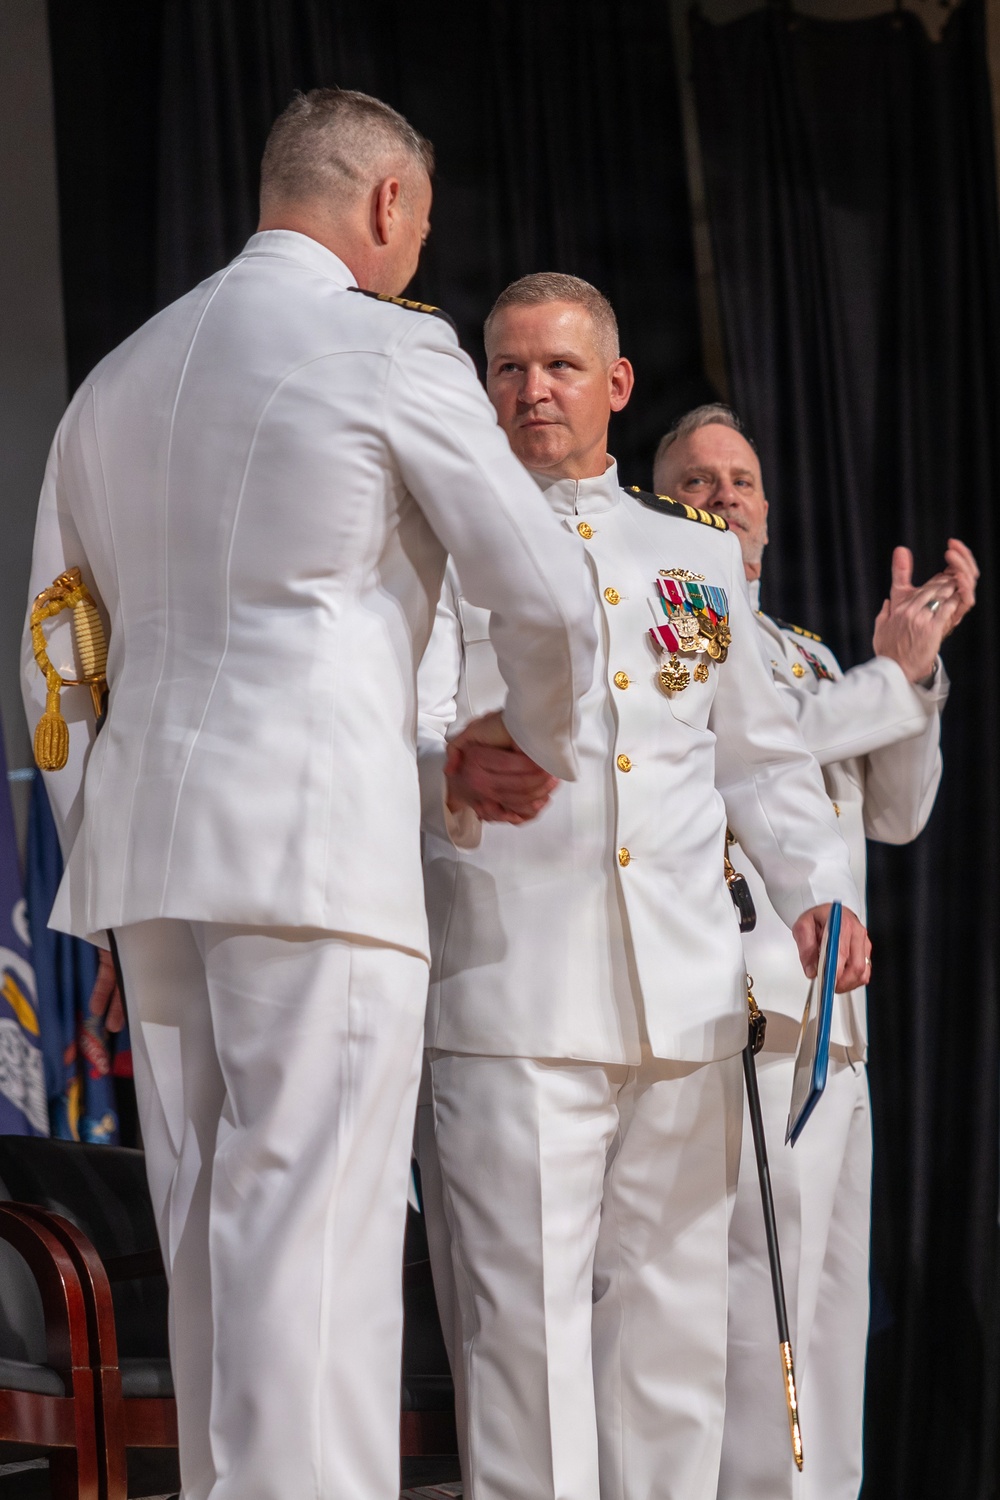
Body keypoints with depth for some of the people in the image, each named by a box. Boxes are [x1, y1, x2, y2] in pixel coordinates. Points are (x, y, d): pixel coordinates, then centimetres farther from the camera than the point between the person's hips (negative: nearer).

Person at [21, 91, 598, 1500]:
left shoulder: (121, 373, 19)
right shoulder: (393, 350, -2)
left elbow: (55, 656, 20)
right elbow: (549, 596, -4)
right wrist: (537, 740, 15)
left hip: (149, 840, 7)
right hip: (319, 831, -7)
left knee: (208, 1237, 10)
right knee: (311, 1240, -8)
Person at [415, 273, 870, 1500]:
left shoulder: (701, 557, 21)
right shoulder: (450, 550, 8)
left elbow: (760, 756, 24)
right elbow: (403, 728, -6)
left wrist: (817, 890, 7)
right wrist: (453, 773, -30)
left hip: (684, 1001, 4)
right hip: (513, 996, -4)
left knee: (672, 1319, 6)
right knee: (525, 1321, -8)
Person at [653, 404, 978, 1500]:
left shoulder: (807, 655, 26)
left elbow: (896, 814, 20)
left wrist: (916, 666, 5)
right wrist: (892, 678, -5)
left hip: (836, 1018, 9)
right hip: (748, 996, -8)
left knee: (830, 1321, 8)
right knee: (760, 1306, -16)